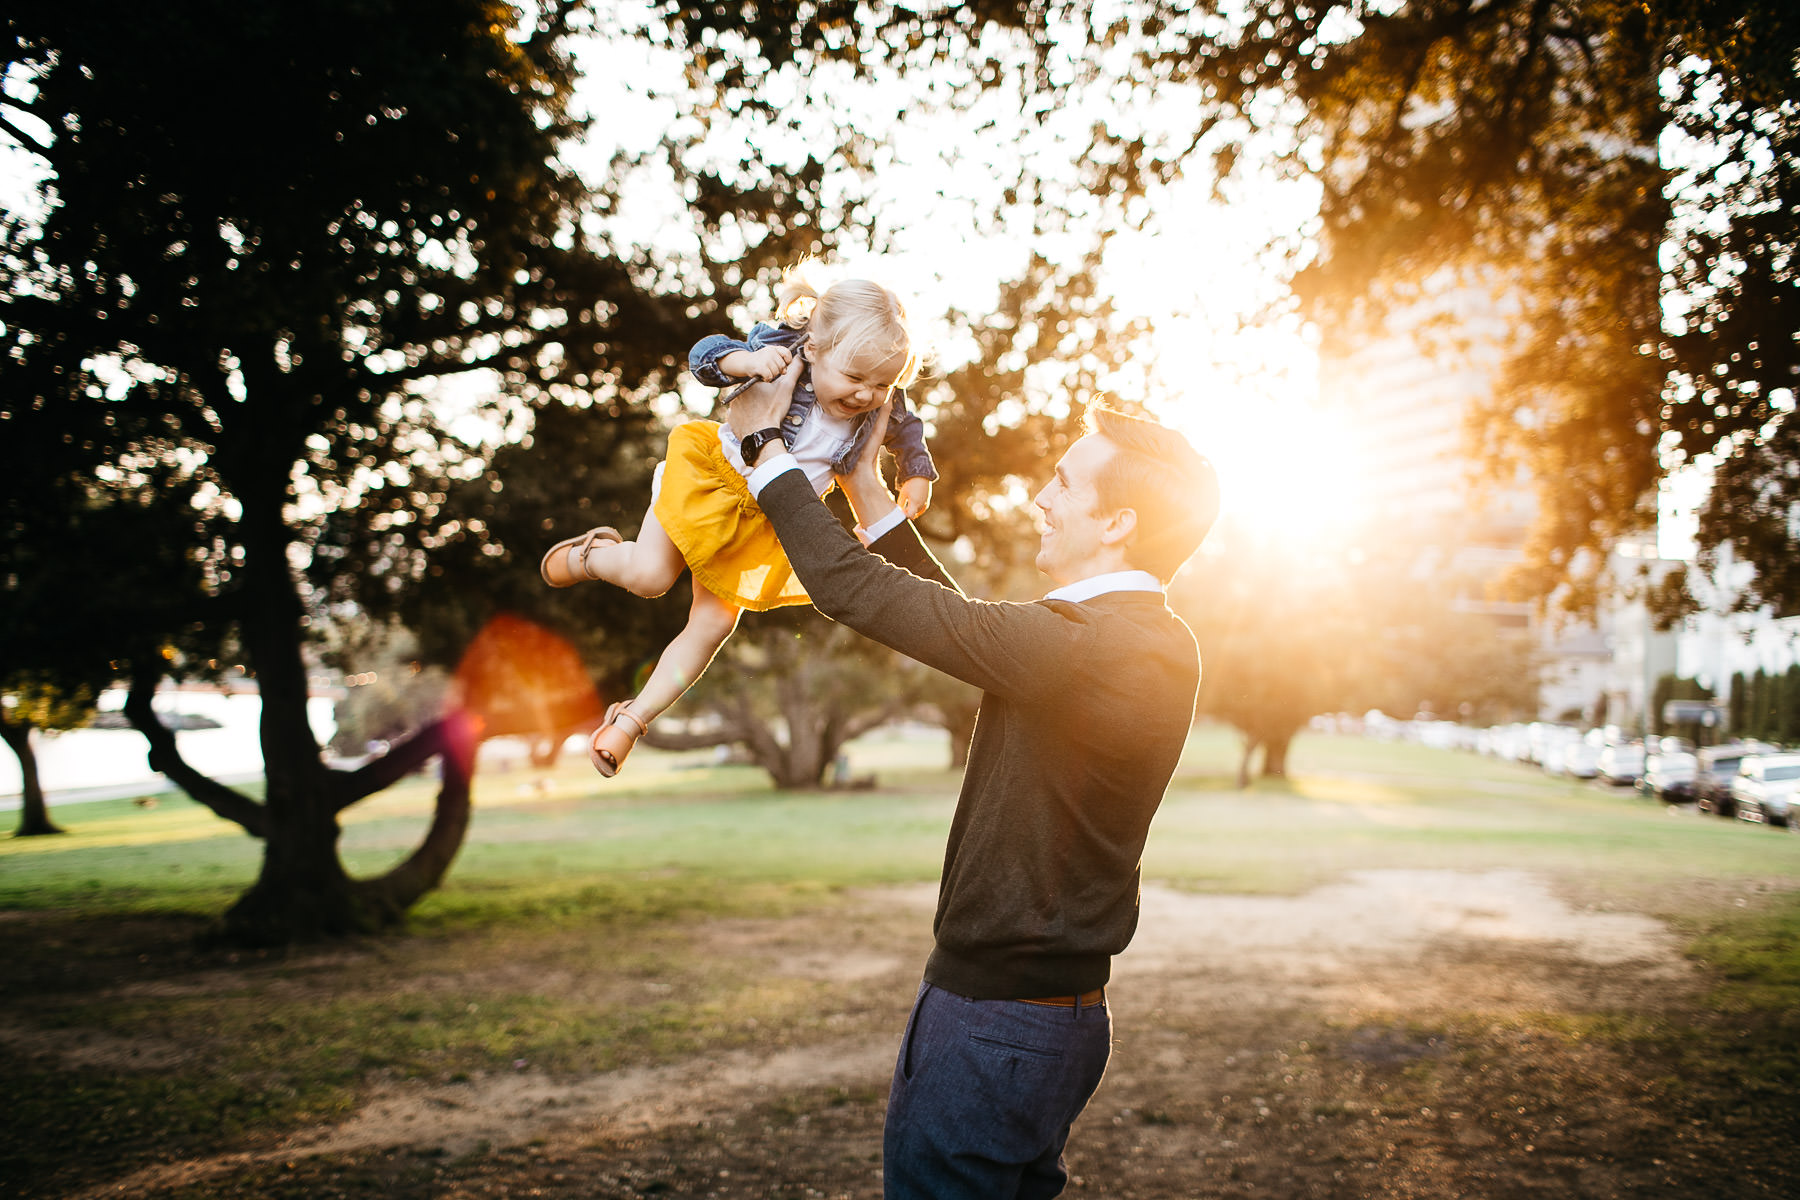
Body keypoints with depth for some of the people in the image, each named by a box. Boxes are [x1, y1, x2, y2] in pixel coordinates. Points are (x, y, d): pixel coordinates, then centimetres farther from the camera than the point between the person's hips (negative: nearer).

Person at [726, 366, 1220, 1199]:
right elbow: (963, 623, 19)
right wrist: (870, 493, 20)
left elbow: (856, 593, -22)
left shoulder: (1088, 644, -25)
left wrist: (768, 451, -8)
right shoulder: (1147, 644, 7)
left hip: (999, 1028, -10)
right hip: (1052, 1007, 10)